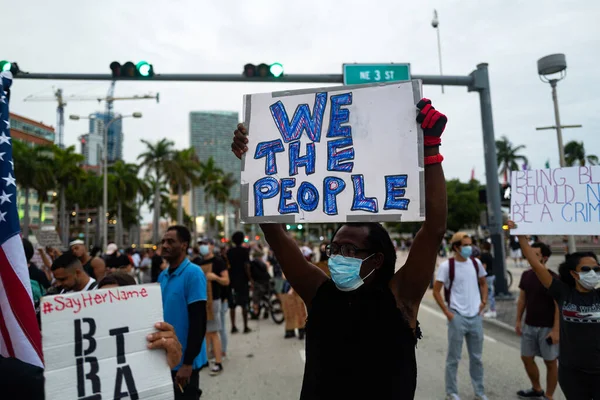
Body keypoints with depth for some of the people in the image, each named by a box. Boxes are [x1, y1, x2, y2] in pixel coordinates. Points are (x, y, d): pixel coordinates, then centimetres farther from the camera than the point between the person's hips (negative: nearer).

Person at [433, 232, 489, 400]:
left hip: (476, 316, 4)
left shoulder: (476, 263, 2)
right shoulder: (446, 266, -12)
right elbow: (436, 291, -8)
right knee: (453, 358, 7)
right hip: (457, 317, -4)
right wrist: (447, 312, -11)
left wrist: (483, 301, 4)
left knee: (476, 357, 16)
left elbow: (483, 283, 18)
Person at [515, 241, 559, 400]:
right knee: (527, 358, 14)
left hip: (547, 328, -6)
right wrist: (518, 320, 8)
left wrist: (556, 329, -17)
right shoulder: (526, 275, 2)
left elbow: (558, 306, -14)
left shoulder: (552, 278, -14)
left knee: (550, 362, 8)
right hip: (529, 326, 6)